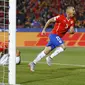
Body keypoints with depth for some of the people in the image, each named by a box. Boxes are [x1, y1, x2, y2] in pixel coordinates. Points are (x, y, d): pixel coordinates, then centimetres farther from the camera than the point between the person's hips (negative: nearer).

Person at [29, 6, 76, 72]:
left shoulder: (72, 21, 4)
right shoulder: (61, 17, -13)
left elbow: (72, 31, 2)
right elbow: (49, 20, -5)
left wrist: (72, 31, -23)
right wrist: (44, 29, -3)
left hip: (58, 37, 7)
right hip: (54, 35, -7)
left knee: (46, 51, 8)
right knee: (63, 46, -24)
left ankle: (33, 63, 15)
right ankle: (50, 58, -12)